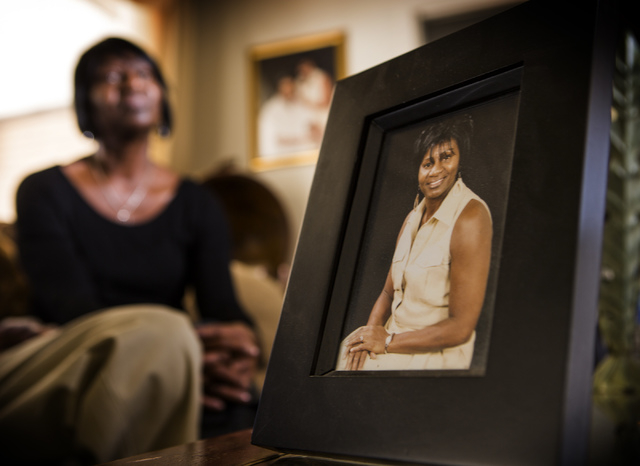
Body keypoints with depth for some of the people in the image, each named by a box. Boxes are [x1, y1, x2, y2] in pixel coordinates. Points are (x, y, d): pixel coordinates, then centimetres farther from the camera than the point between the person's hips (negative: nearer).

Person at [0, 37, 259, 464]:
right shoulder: (46, 192, 4)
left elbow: (223, 305, -2)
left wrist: (242, 339, -29)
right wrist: (173, 345, -32)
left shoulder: (197, 205, 13)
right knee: (161, 330, -35)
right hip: (52, 374, -2)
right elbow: (71, 308, -12)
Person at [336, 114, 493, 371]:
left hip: (436, 354, -7)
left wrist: (388, 341, -15)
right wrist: (370, 333, -8)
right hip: (399, 341, 7)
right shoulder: (414, 216, 9)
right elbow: (389, 292, 12)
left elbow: (461, 329, -19)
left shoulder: (470, 217, -18)